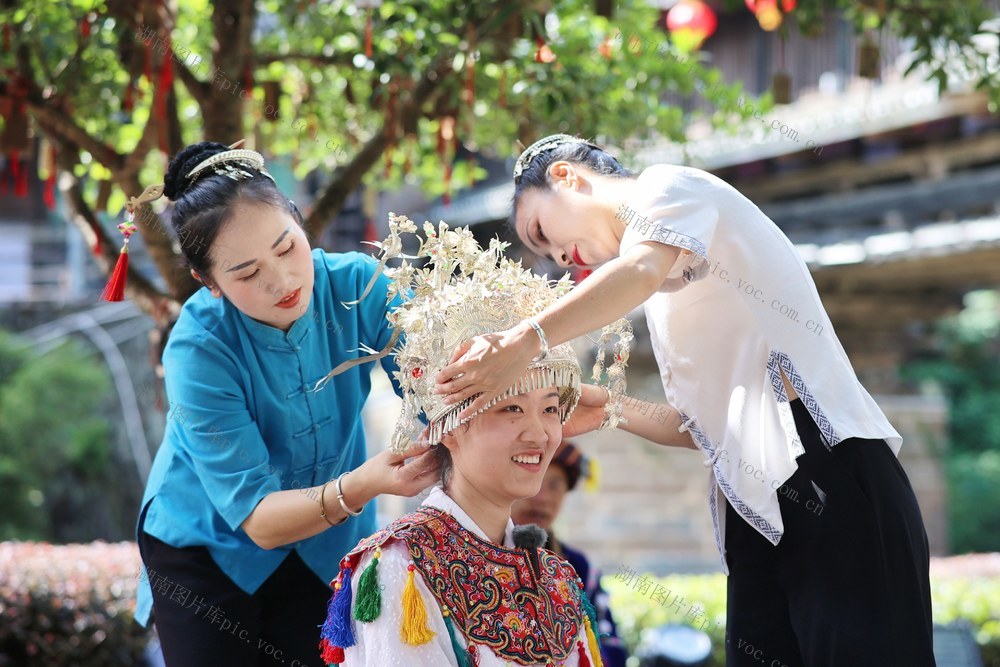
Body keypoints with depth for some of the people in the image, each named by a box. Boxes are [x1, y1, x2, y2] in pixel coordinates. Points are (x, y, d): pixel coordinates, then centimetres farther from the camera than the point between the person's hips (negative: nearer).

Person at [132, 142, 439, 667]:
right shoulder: (199, 349, -28)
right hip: (209, 547, -2)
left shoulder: (356, 287, -21)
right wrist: (361, 487, -47)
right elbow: (257, 518, -30)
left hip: (327, 547, 3)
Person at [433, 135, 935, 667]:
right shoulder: (665, 286, 27)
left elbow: (642, 270, -22)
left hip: (826, 466, -9)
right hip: (758, 517, 9)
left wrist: (526, 340, -33)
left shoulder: (668, 186, 2)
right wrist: (608, 409, 12)